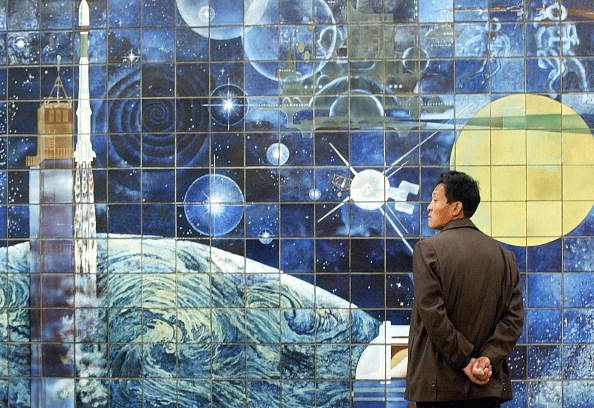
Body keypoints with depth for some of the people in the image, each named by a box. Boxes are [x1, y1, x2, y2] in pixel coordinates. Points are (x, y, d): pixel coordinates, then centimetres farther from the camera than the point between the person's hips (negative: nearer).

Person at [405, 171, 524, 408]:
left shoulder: (428, 250, -6)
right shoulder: (503, 255, 8)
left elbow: (432, 314, -14)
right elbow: (514, 317, 1)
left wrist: (464, 361, -9)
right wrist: (488, 359, -5)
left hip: (438, 387, -4)